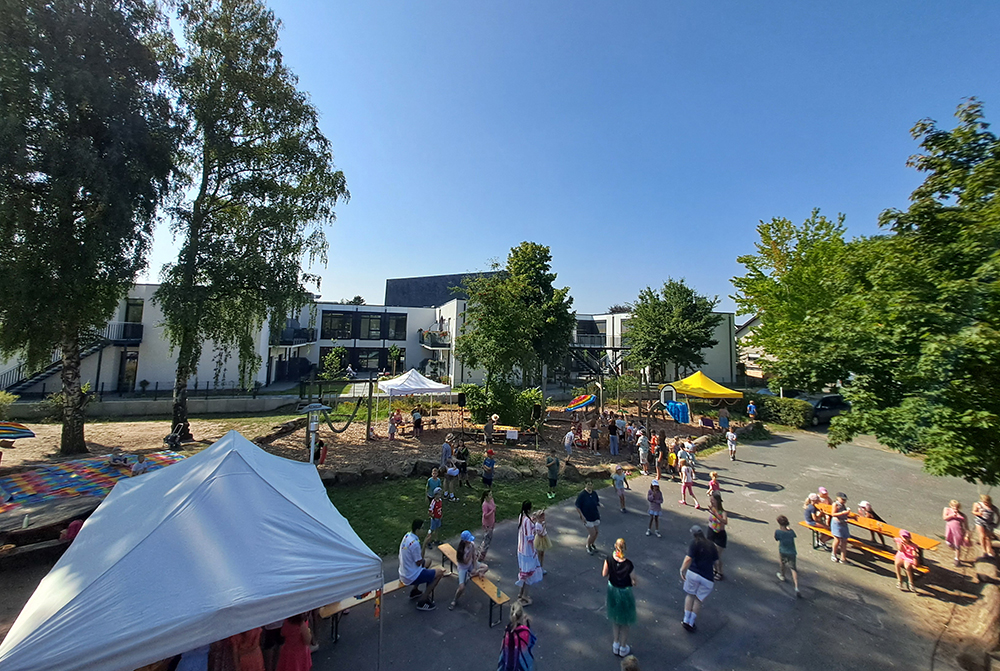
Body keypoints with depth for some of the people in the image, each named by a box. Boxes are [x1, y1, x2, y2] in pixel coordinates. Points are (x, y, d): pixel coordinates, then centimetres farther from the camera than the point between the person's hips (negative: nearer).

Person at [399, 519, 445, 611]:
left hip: (403, 574, 9)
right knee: (439, 573, -1)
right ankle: (422, 601, 4)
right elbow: (419, 563, -18)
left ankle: (415, 590, 31)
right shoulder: (415, 543, -30)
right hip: (411, 578, -9)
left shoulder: (407, 536, -2)